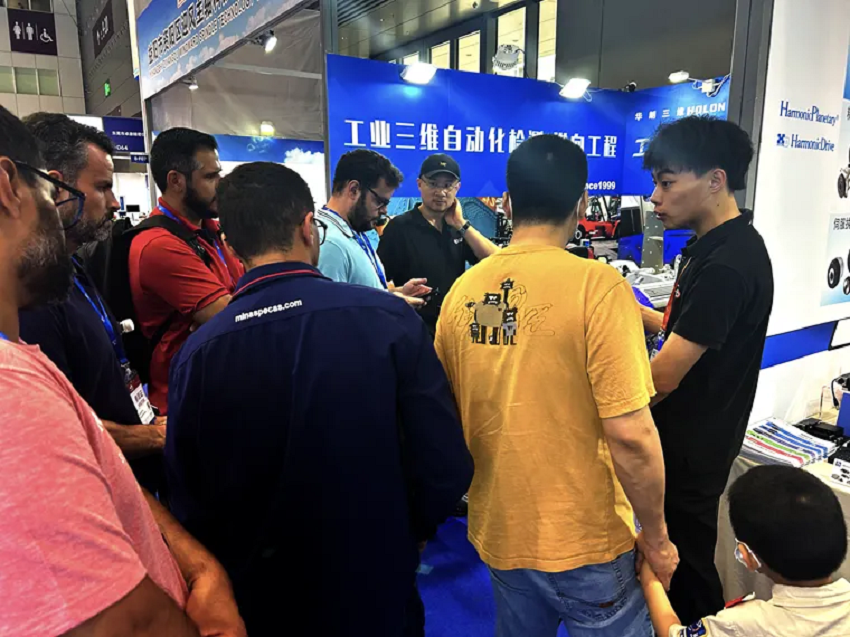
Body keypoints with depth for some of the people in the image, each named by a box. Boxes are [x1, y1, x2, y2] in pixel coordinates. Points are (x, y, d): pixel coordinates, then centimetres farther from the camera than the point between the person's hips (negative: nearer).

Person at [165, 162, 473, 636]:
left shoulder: (197, 353, -15)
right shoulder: (388, 317, -20)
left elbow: (188, 504, -7)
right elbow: (446, 467, -17)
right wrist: (406, 533, 3)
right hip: (376, 593, 0)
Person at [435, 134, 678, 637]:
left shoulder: (462, 291, -3)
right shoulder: (597, 285, -20)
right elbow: (630, 434, -21)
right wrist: (657, 538, -6)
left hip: (498, 535, 5)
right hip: (584, 541, -5)